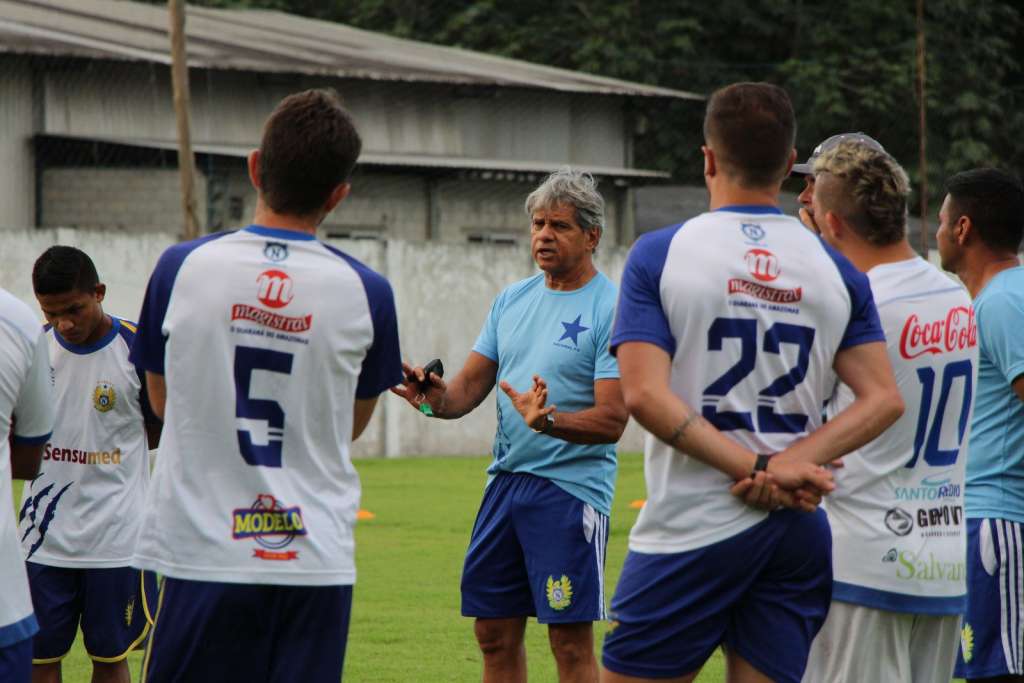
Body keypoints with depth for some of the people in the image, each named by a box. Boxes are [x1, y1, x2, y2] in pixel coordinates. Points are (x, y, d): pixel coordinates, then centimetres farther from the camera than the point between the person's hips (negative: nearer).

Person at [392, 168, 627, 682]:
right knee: (494, 632, 10)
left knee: (570, 641, -6)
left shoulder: (608, 308, -8)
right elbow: (469, 390, 12)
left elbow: (611, 421, -14)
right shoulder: (512, 300, 13)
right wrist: (436, 396, -11)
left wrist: (549, 420, -31)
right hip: (505, 480, 7)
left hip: (570, 486, -7)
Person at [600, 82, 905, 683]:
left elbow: (645, 396, -13)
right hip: (799, 531, 4)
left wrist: (759, 468, -13)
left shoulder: (660, 255, -2)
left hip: (692, 527, -4)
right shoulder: (837, 271, 7)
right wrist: (789, 463, -10)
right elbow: (884, 400, -1)